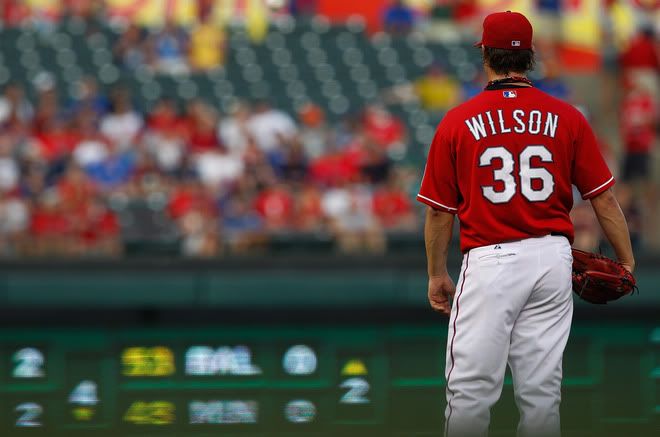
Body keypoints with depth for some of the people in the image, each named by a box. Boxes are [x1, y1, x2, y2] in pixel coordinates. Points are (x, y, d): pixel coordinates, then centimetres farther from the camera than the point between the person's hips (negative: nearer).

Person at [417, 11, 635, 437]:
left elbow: (440, 210, 3)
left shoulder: (457, 122, -2)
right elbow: (604, 198, 2)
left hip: (489, 262, -2)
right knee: (542, 390, 7)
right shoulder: (567, 118, 1)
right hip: (552, 259, 3)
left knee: (471, 390, 1)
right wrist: (628, 263, 11)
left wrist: (437, 274, 15)